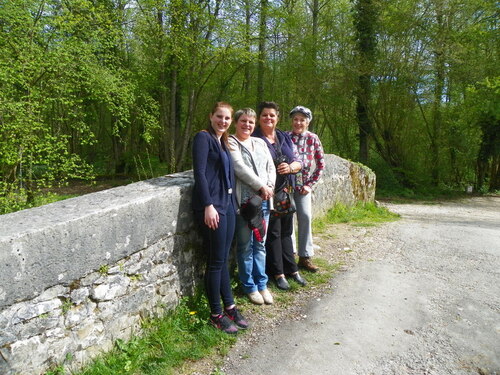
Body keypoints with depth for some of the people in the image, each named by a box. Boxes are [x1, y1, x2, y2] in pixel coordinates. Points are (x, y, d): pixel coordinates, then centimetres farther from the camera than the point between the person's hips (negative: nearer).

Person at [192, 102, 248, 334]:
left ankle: (229, 307, 26)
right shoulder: (203, 137, -6)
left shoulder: (223, 141, 18)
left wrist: (231, 203, 13)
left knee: (223, 260, 14)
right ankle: (216, 315, 14)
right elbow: (199, 173, -15)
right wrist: (208, 206, -20)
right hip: (211, 206, -8)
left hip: (227, 204, 8)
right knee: (216, 261, 0)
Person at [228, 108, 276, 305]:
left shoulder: (260, 143, 17)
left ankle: (262, 284, 24)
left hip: (264, 200, 6)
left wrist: (269, 187, -4)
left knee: (260, 244, 12)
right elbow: (240, 168, -14)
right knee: (245, 246, 4)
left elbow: (271, 167, 13)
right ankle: (249, 286, 18)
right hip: (244, 200, -5)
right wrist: (261, 186, -14)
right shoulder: (231, 143, -2)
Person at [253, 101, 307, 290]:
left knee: (286, 232, 14)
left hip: (286, 191, 5)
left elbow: (298, 162, 11)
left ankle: (292, 270, 25)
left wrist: (290, 167, -11)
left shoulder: (285, 137, 12)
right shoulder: (254, 139, -4)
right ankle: (278, 273, 15)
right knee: (273, 233, 2)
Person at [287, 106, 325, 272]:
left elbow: (321, 164, 5)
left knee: (306, 217, -1)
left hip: (303, 185, 2)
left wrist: (310, 184, -1)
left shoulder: (313, 138, 3)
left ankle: (305, 257, 11)